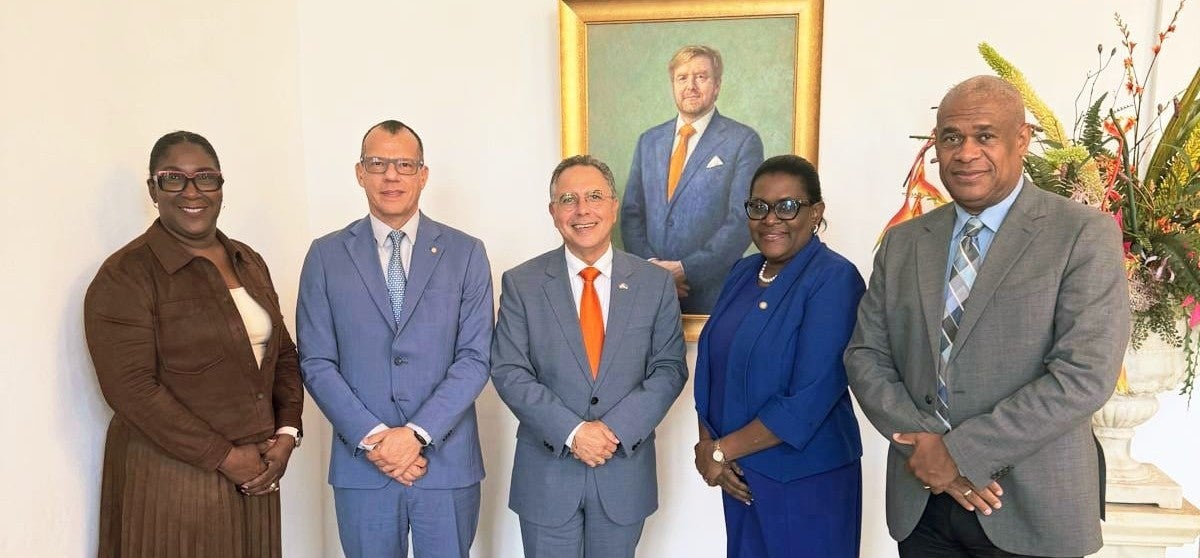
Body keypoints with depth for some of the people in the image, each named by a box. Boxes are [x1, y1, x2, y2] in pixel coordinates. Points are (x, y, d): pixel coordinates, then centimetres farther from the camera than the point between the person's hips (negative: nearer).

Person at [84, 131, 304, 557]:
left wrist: (286, 434, -3)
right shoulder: (126, 275, -10)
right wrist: (224, 457, -16)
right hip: (172, 478, -5)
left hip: (256, 471, 6)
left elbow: (282, 353, 11)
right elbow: (131, 389, -16)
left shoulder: (248, 262, 9)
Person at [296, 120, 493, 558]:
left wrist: (418, 433, -14)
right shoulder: (326, 255, 3)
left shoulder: (466, 253, 1)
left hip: (447, 462, 0)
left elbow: (475, 357, -4)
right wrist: (372, 438, -11)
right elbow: (316, 362, -1)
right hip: (361, 464, 0)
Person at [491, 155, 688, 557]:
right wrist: (572, 431, -17)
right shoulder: (521, 283, -3)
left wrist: (616, 429, -15)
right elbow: (509, 372, -7)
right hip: (546, 471, -1)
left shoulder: (656, 283, 0)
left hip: (625, 471, 1)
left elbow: (669, 369, -2)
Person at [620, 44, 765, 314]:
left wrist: (686, 270, -15)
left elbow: (742, 220, -10)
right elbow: (631, 212, 9)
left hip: (712, 292, -3)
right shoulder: (649, 141, 11)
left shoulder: (743, 141, -4)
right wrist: (649, 264, -7)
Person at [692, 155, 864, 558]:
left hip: (807, 480, -6)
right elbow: (711, 366, 7)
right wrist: (708, 446, -7)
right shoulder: (743, 272, 6)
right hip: (741, 475, 6)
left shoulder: (835, 279, -15)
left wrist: (722, 450, -14)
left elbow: (810, 400, -21)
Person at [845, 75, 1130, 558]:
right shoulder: (902, 243, 6)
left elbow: (1085, 374, -15)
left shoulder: (1085, 236, -6)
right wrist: (925, 444, -12)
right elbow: (865, 356, 3)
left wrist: (961, 452, -16)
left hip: (1030, 511, -3)